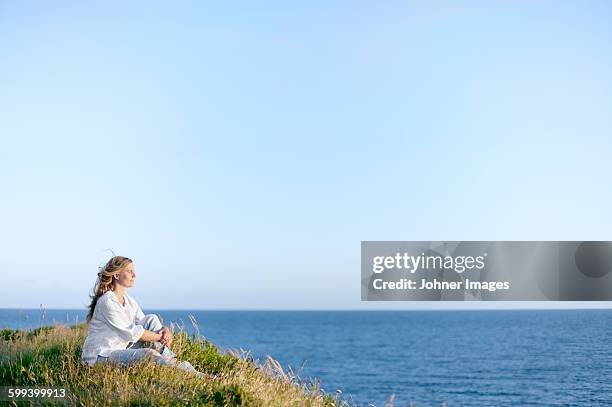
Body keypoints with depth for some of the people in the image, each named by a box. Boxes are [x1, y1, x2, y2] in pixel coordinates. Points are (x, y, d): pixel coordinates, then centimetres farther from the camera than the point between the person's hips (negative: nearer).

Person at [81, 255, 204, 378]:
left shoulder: (129, 301, 11)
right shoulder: (107, 302, -17)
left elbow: (144, 325, 8)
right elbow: (131, 332, -21)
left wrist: (165, 331, -14)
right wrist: (160, 337, -14)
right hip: (100, 357, -9)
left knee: (152, 319, -2)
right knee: (148, 353, -31)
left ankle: (169, 361, -16)